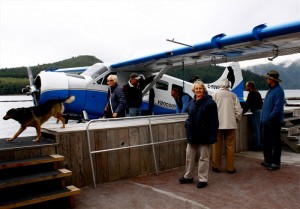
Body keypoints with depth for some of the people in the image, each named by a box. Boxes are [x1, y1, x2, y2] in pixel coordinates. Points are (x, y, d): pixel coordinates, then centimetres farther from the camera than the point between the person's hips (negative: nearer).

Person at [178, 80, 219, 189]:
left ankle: (203, 179, 19)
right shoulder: (192, 102, 10)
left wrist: (212, 135, -17)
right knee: (189, 156, 15)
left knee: (204, 158, 7)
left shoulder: (210, 102, -9)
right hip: (192, 134, 6)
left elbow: (214, 121, -13)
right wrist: (187, 126, 6)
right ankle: (188, 176, 31)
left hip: (204, 134, -6)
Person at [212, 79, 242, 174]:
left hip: (218, 124, -1)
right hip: (230, 124, 1)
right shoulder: (233, 95, 0)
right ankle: (230, 167, 15)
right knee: (230, 146, 9)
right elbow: (238, 110, -2)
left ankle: (216, 166, 18)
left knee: (217, 146, 9)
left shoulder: (215, 94, -3)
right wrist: (236, 120, 15)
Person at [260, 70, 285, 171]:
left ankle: (275, 163, 12)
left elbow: (278, 108, -23)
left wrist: (269, 118, -21)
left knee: (275, 143, 2)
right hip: (266, 122, 10)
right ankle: (267, 160, 29)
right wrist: (263, 119, 15)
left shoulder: (278, 91, -16)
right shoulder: (270, 90, 14)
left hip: (274, 122, -9)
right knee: (266, 141, 16)